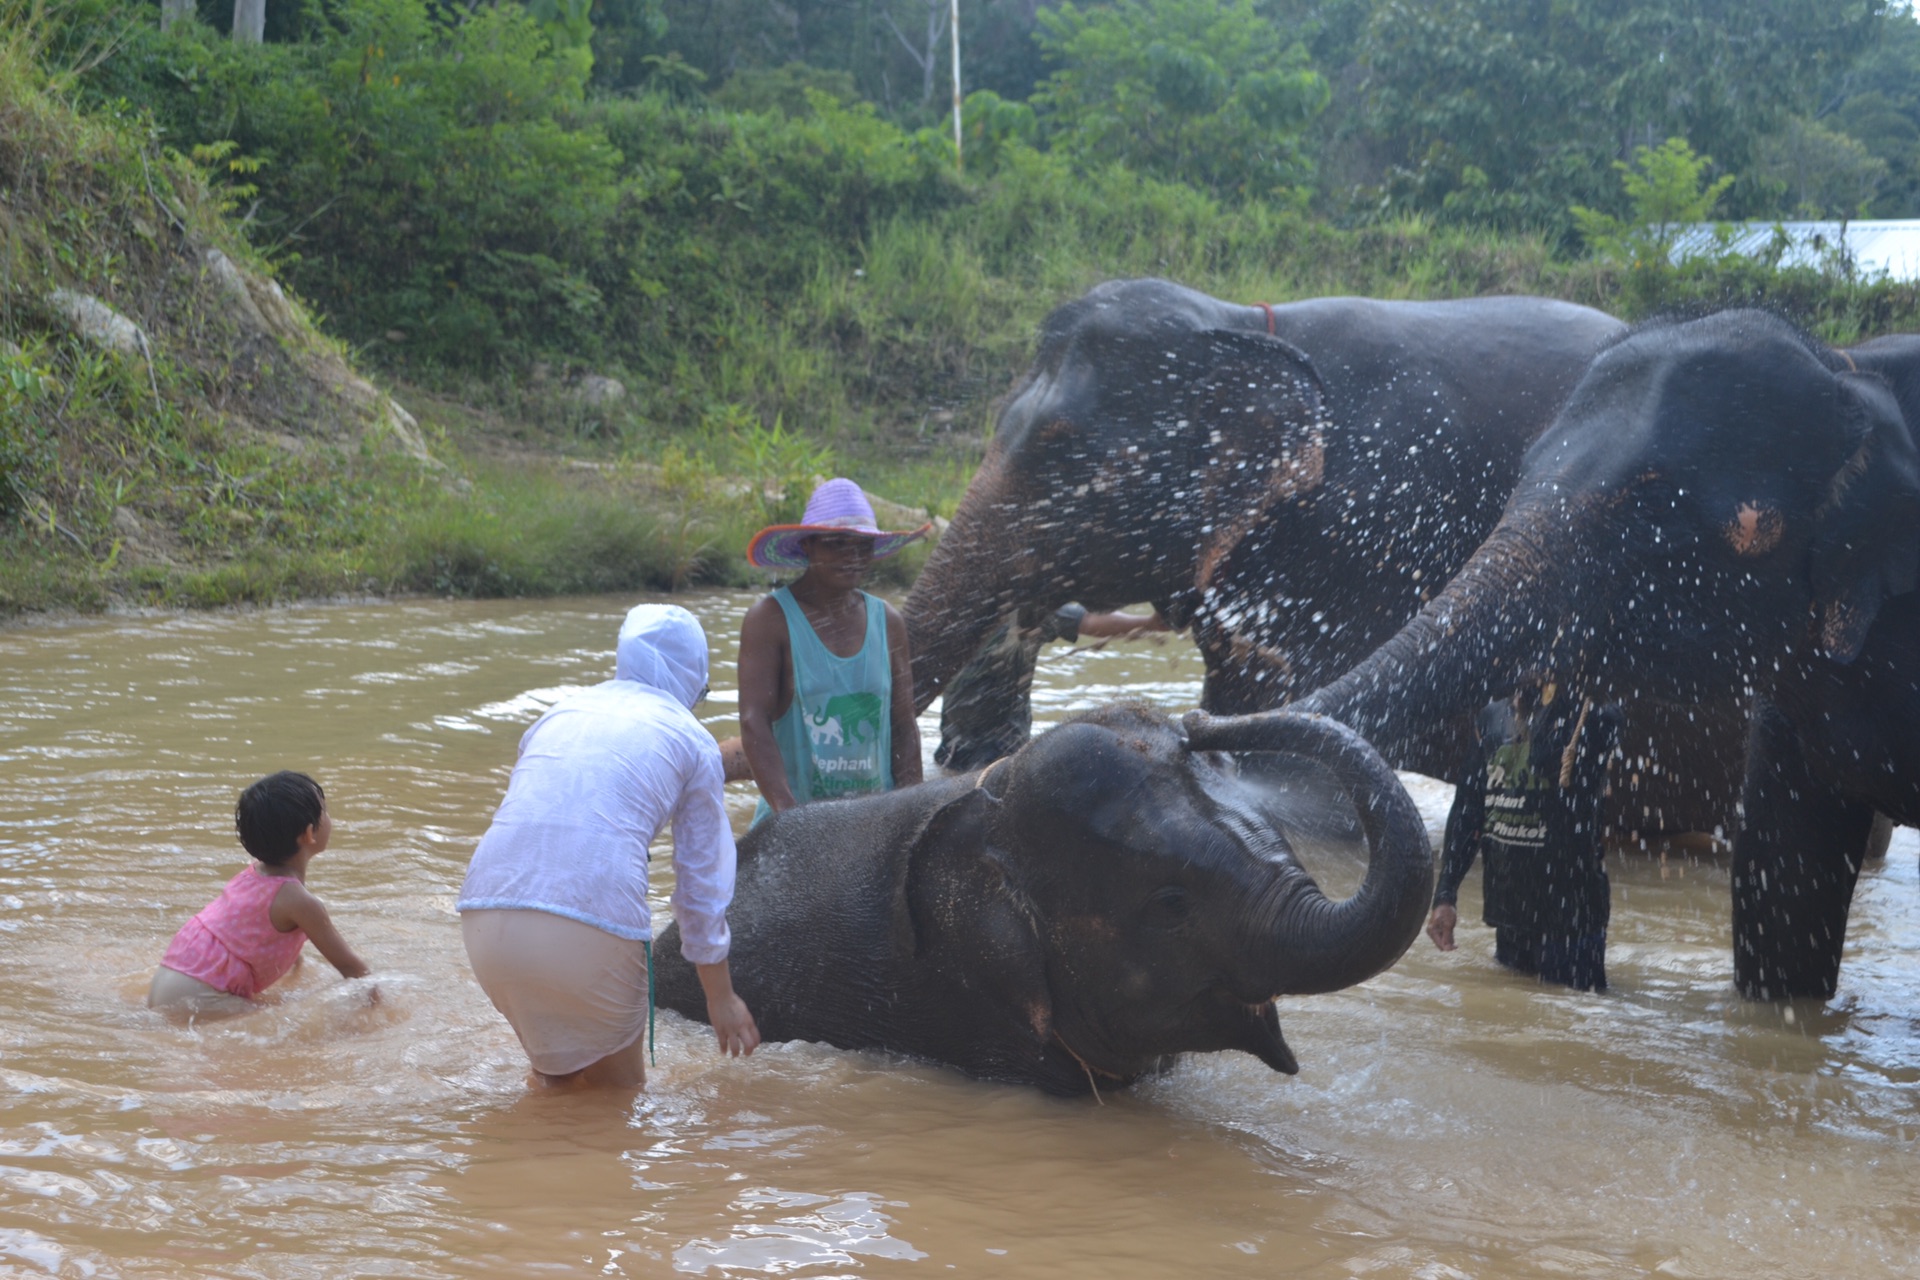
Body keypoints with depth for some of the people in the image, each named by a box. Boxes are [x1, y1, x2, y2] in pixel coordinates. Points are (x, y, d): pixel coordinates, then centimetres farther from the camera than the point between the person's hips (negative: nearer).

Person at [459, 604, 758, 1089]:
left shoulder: (561, 711, 24)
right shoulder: (694, 742, 13)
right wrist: (721, 996, 27)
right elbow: (703, 880, 17)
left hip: (486, 919, 4)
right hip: (594, 928, -4)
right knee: (617, 1082, 14)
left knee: (553, 1070, 24)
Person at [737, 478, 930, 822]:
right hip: (791, 821, -3)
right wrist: (789, 814, -22)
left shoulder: (887, 621, 10)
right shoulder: (770, 618, -3)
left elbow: (904, 726, 11)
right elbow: (754, 723, -11)